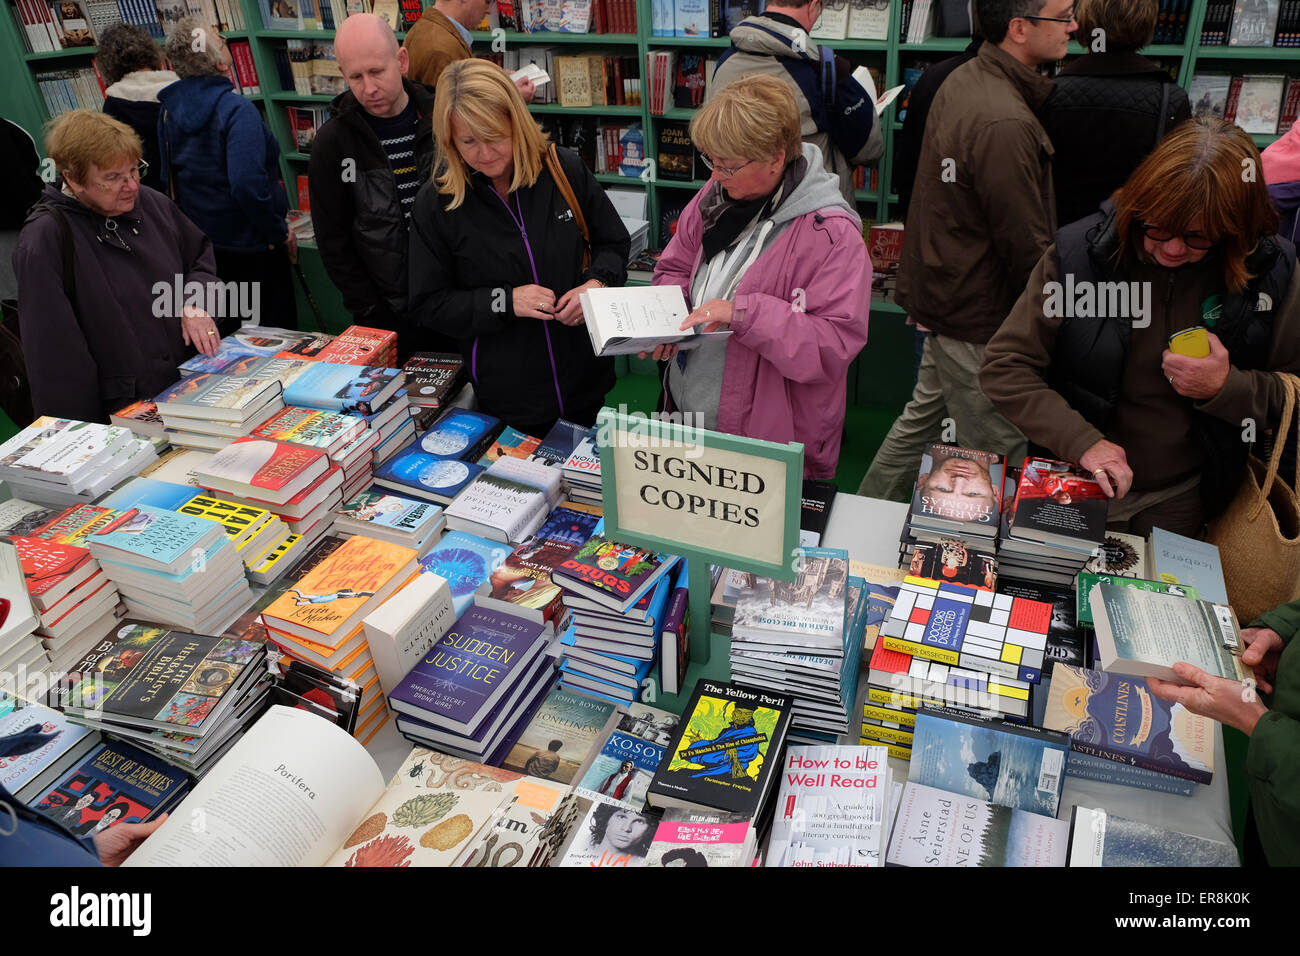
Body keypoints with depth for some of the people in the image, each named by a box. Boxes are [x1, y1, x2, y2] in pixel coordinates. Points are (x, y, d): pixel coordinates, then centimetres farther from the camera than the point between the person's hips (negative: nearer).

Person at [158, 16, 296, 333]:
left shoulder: (169, 110, 3)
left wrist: (195, 222, 22)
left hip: (200, 243, 8)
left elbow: (169, 180, 12)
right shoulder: (236, 109, -20)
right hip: (250, 244, -7)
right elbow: (248, 185, -30)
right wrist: (280, 232, -17)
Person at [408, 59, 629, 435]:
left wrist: (597, 283, -16)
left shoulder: (565, 169, -7)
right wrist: (506, 301, -19)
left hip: (585, 377, 2)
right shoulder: (436, 203, -9)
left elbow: (614, 243, 6)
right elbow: (428, 305, -6)